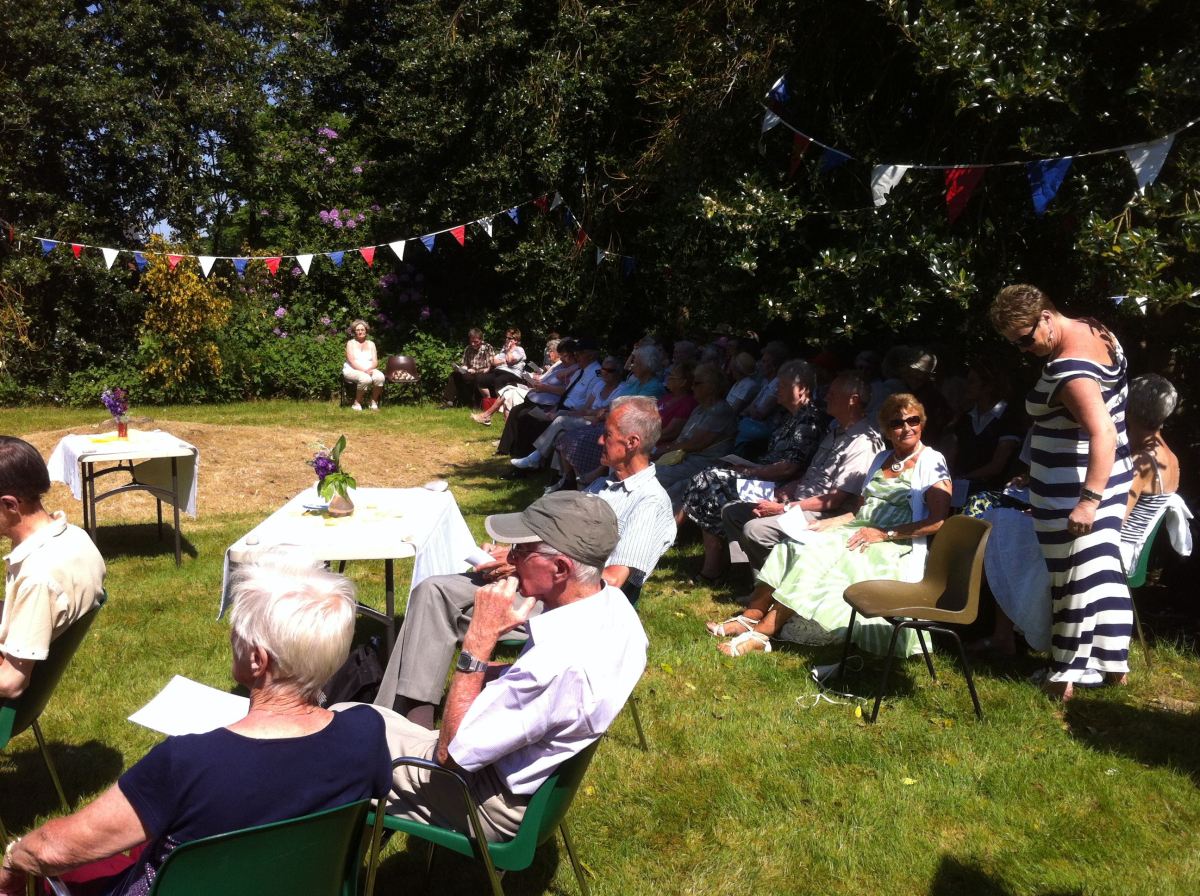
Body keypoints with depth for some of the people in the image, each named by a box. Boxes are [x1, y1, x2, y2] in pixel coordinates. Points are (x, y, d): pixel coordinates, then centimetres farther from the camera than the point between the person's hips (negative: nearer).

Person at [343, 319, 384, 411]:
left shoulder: (371, 344, 17)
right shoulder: (351, 343, 5)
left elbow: (375, 361, 7)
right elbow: (352, 362, -7)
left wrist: (370, 369, -15)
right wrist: (364, 370, -20)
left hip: (369, 370, 4)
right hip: (352, 370, -4)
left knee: (380, 376, -31)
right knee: (365, 378, -38)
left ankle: (374, 403, -17)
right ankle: (357, 404, -21)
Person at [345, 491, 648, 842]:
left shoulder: (559, 663, -38)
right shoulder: (612, 601, -11)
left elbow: (452, 752, -26)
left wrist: (479, 638, -26)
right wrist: (488, 673, -5)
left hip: (497, 807, -9)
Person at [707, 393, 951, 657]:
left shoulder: (931, 462, -1)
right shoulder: (882, 459, 21)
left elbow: (937, 521, -11)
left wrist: (884, 533, -18)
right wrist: (827, 523, 0)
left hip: (896, 546, -7)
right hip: (858, 532, 7)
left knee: (817, 557, -29)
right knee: (796, 546, -19)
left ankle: (761, 634, -30)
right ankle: (750, 618, -23)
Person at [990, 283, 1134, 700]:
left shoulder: (1067, 369, -28)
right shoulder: (1098, 331, 3)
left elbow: (1103, 433, -38)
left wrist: (1089, 500, -42)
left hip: (1072, 492, -10)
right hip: (1106, 479, 10)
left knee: (1076, 578, 2)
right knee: (1101, 567, 17)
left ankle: (1066, 674, 16)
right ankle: (1113, 663, 28)